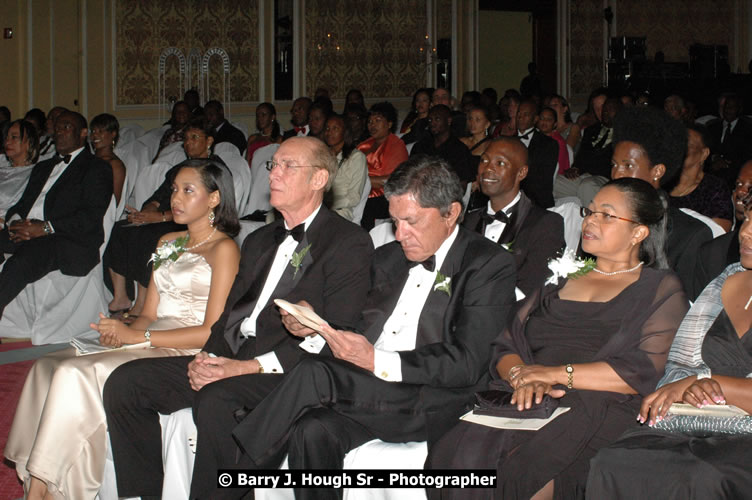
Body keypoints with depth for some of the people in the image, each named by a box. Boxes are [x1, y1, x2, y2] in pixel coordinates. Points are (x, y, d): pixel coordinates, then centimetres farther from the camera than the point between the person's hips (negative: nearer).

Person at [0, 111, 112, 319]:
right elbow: (22, 204, 24)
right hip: (25, 233, 7)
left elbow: (92, 216, -5)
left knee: (19, 264, -36)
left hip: (69, 241, -7)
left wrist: (46, 228, -14)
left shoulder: (97, 169, 8)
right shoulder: (42, 167, 33)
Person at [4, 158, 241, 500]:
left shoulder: (223, 249, -3)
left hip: (187, 354, -8)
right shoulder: (167, 243, 22)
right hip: (151, 342, 8)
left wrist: (137, 336, -15)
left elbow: (212, 332, -11)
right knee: (48, 366, -15)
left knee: (76, 374, -26)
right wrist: (122, 331, -6)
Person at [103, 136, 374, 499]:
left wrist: (250, 366, -20)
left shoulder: (349, 243, -3)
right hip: (228, 360, 8)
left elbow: (335, 336, -13)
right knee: (125, 382, -8)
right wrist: (206, 356, -2)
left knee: (216, 401, -36)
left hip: (286, 371, -8)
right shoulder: (259, 241, 25)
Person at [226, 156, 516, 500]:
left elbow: (466, 364, -12)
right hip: (366, 386, 6)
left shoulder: (490, 266, -2)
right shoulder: (388, 257, 21)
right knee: (313, 432, -29)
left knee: (312, 377, -27)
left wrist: (377, 361, -20)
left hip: (425, 401, -6)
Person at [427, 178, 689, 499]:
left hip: (597, 409, -4)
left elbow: (646, 372, -5)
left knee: (523, 471, -34)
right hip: (528, 401, 4)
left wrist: (557, 373, -8)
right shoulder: (562, 277, 27)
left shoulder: (661, 289, 11)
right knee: (462, 460, -28)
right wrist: (522, 376, -6)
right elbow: (505, 346, 19)